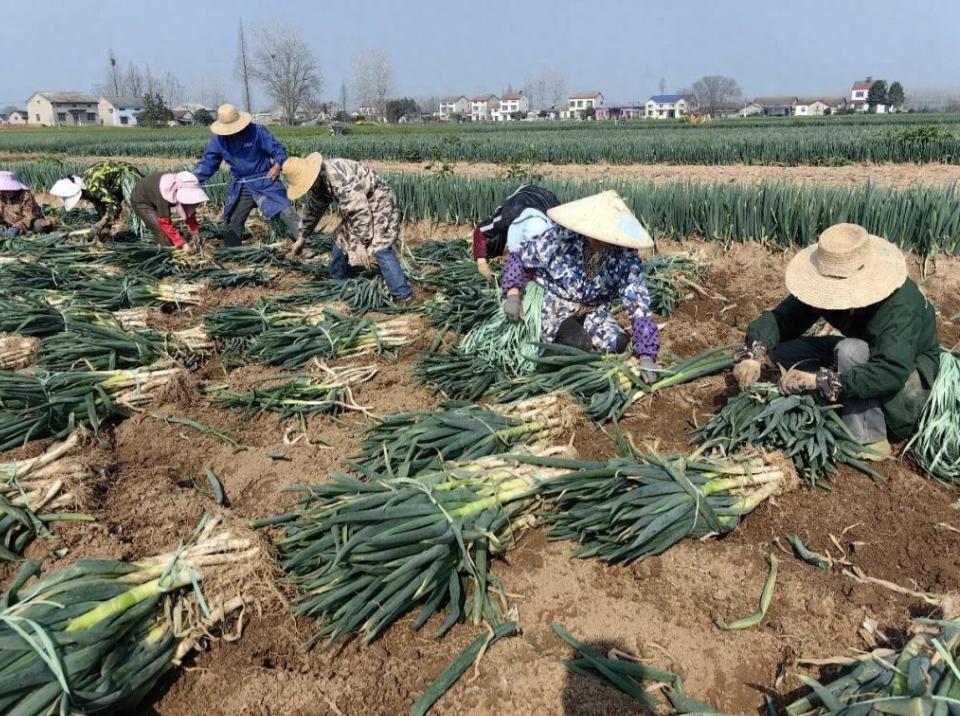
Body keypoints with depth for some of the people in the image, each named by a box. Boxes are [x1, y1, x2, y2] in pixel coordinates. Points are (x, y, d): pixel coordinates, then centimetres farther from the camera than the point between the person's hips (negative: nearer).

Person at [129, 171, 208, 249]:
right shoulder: (164, 195, -44)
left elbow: (190, 213, -10)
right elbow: (165, 223, -38)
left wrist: (195, 231, -20)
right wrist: (182, 243, -41)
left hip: (154, 199, 6)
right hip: (141, 201, -6)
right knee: (163, 235, -17)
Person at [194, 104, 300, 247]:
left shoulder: (257, 131, -13)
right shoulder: (219, 141, 0)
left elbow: (277, 148, -10)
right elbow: (208, 162, 4)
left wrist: (278, 164, -30)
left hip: (264, 181, -4)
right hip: (240, 187, 4)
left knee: (285, 212, -14)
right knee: (233, 222, 12)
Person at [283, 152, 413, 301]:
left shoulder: (339, 177, -32)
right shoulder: (317, 183, 0)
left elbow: (361, 210, -32)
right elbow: (313, 209, 19)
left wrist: (360, 243, -27)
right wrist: (302, 237, 24)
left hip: (378, 206, -10)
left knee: (381, 249, -22)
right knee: (341, 244, 13)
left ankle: (403, 297, -22)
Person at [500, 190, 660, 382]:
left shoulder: (626, 255, -20)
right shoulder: (560, 236, -24)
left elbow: (638, 304, -20)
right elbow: (519, 257, -9)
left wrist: (646, 356, -26)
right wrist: (513, 294, -24)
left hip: (594, 311, 3)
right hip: (555, 307, -3)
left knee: (619, 344, -18)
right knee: (578, 344, -27)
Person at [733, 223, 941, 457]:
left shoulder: (901, 304, -34)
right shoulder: (831, 287, -18)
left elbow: (891, 373, -43)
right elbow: (781, 318, -20)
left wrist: (820, 380, -50)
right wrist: (753, 354, -40)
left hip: (911, 372, -6)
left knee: (850, 351, -37)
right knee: (781, 348, -10)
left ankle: (870, 440, -22)